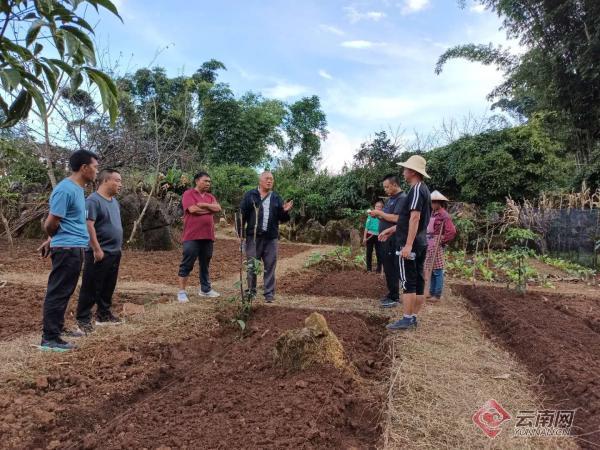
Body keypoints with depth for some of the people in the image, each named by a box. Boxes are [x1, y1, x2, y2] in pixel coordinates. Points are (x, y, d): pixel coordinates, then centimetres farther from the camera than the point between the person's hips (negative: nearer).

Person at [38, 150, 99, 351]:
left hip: (75, 248, 10)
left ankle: (58, 328, 31)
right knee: (58, 292, -3)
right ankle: (49, 338, 5)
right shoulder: (66, 190, -19)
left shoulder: (77, 188, 12)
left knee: (64, 292, 18)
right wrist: (53, 240, 3)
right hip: (67, 249, -10)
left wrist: (51, 241, 12)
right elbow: (50, 224, -17)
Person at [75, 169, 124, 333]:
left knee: (108, 287, 16)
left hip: (114, 252, 9)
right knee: (91, 288, -1)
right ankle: (82, 319, 9)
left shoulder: (114, 201, 13)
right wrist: (97, 249, -22)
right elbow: (89, 226, -21)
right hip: (100, 253, -9)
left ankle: (104, 315, 27)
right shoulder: (93, 200, -14)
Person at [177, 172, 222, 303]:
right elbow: (193, 209, -18)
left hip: (208, 236, 7)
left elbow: (218, 208, 0)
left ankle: (205, 289, 25)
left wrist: (204, 205, -12)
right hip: (192, 236, -6)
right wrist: (210, 209, -5)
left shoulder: (210, 196, 16)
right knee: (187, 264, -1)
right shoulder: (188, 194, -3)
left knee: (205, 264, 15)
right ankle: (181, 292, 4)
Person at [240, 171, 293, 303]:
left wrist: (286, 211, -11)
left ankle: (269, 294, 13)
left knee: (270, 267, 5)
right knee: (252, 266, 7)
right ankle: (251, 292, 21)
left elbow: (282, 219, 11)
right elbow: (242, 214, -2)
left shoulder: (277, 198, 11)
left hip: (271, 238, 2)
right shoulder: (250, 195, 2)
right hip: (253, 237, -2)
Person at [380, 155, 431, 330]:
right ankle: (413, 317, 16)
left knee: (408, 282, -5)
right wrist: (389, 230, 29)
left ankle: (407, 319, 0)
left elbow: (415, 218, -24)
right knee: (418, 281, 9)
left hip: (410, 244, -10)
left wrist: (408, 244, -28)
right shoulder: (423, 189, 17)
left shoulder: (416, 190, -14)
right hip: (421, 243, 10)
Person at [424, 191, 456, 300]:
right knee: (430, 269, 14)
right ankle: (431, 292, 24)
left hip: (436, 245, -9)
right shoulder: (433, 214, 14)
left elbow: (452, 231, -18)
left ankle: (437, 295, 5)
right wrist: (427, 242, 9)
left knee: (437, 270, -2)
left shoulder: (444, 215, -11)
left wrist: (442, 241, -12)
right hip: (429, 244, 9)